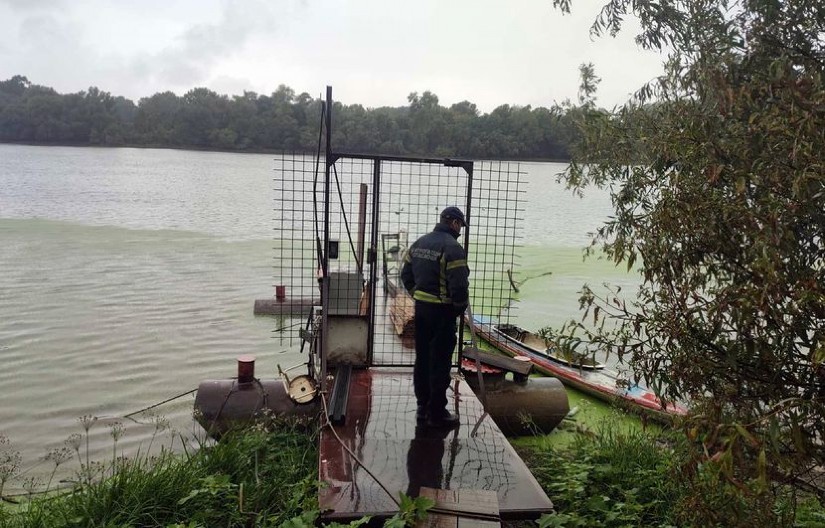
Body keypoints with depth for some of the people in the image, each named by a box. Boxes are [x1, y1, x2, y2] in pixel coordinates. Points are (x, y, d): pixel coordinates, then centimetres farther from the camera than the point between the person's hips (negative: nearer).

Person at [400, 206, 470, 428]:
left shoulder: (419, 243, 9)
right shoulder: (452, 247, -16)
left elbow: (406, 274, 14)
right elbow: (459, 284, -22)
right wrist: (460, 306, -5)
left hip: (421, 307, 8)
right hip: (442, 311, -8)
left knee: (422, 358, 15)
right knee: (440, 362, 1)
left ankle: (422, 407, 25)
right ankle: (436, 413, 9)